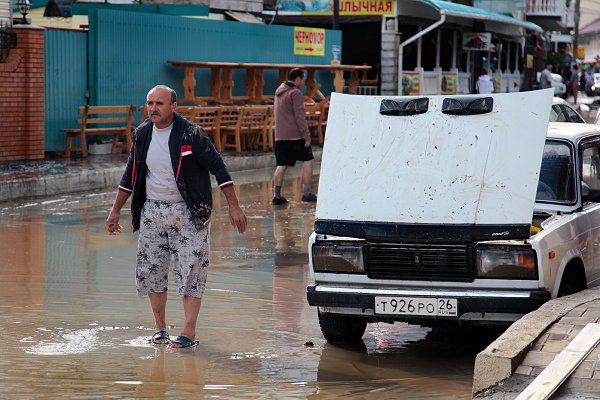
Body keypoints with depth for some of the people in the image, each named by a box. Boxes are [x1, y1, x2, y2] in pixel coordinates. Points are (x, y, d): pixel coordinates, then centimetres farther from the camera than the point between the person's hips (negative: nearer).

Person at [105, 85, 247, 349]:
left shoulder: (190, 134, -12)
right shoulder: (142, 135, 4)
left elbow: (217, 167, -10)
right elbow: (130, 175, 15)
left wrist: (234, 207, -14)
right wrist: (116, 211, 15)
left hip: (188, 212, -5)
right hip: (152, 210, 5)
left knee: (190, 271, -6)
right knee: (150, 270, 5)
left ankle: (189, 333, -2)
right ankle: (160, 328, 17)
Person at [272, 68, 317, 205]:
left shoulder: (279, 92, 17)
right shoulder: (295, 93, -10)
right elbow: (299, 116, -16)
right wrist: (306, 135, -15)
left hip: (280, 136, 7)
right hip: (295, 135, -7)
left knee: (282, 165, 7)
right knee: (307, 160, 4)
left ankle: (276, 194, -1)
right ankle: (306, 193, 3)